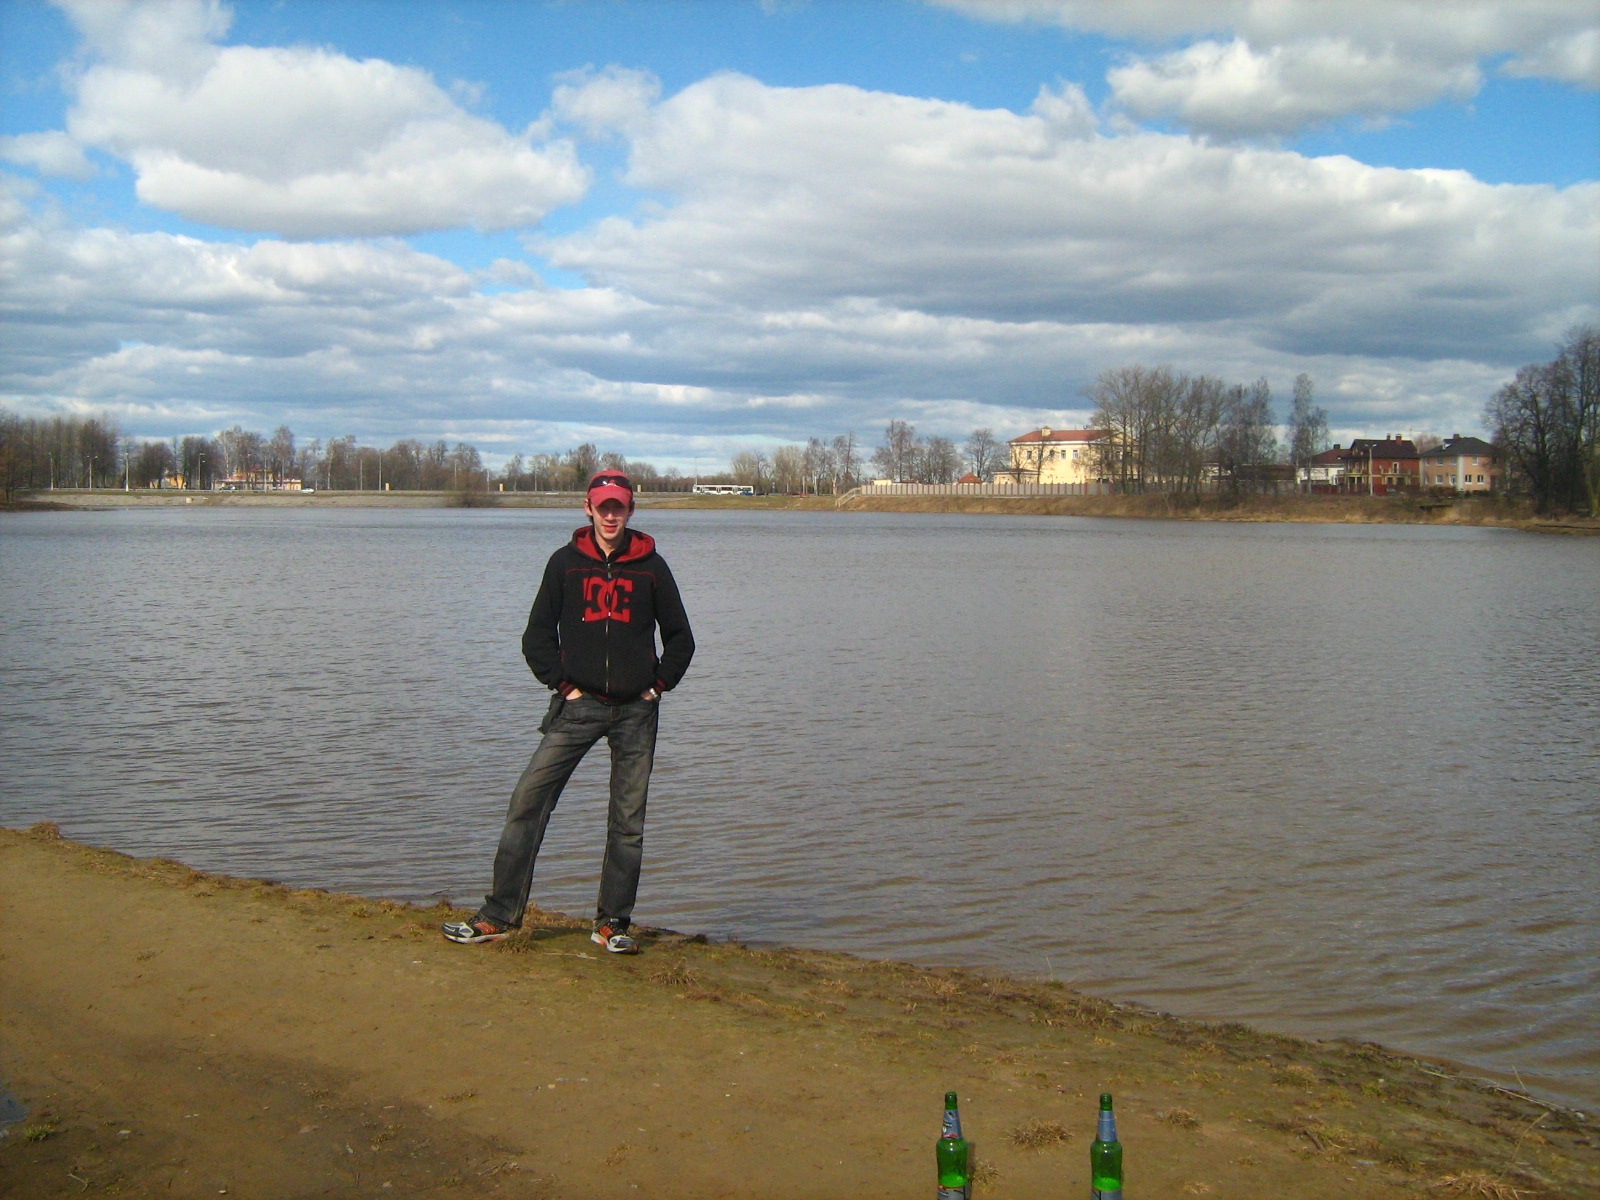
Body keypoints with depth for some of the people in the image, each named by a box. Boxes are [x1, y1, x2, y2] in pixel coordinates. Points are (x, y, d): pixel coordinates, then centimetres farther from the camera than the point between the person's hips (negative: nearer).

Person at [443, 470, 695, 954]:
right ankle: (499, 915, 0)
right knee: (528, 800, -7)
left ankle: (612, 924, 14)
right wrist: (563, 684, -1)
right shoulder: (566, 563, 6)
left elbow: (680, 638, 14)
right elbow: (537, 636, 9)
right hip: (579, 705, 0)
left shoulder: (650, 566, 6)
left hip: (636, 709, 1)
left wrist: (659, 685, 4)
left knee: (628, 820, 3)